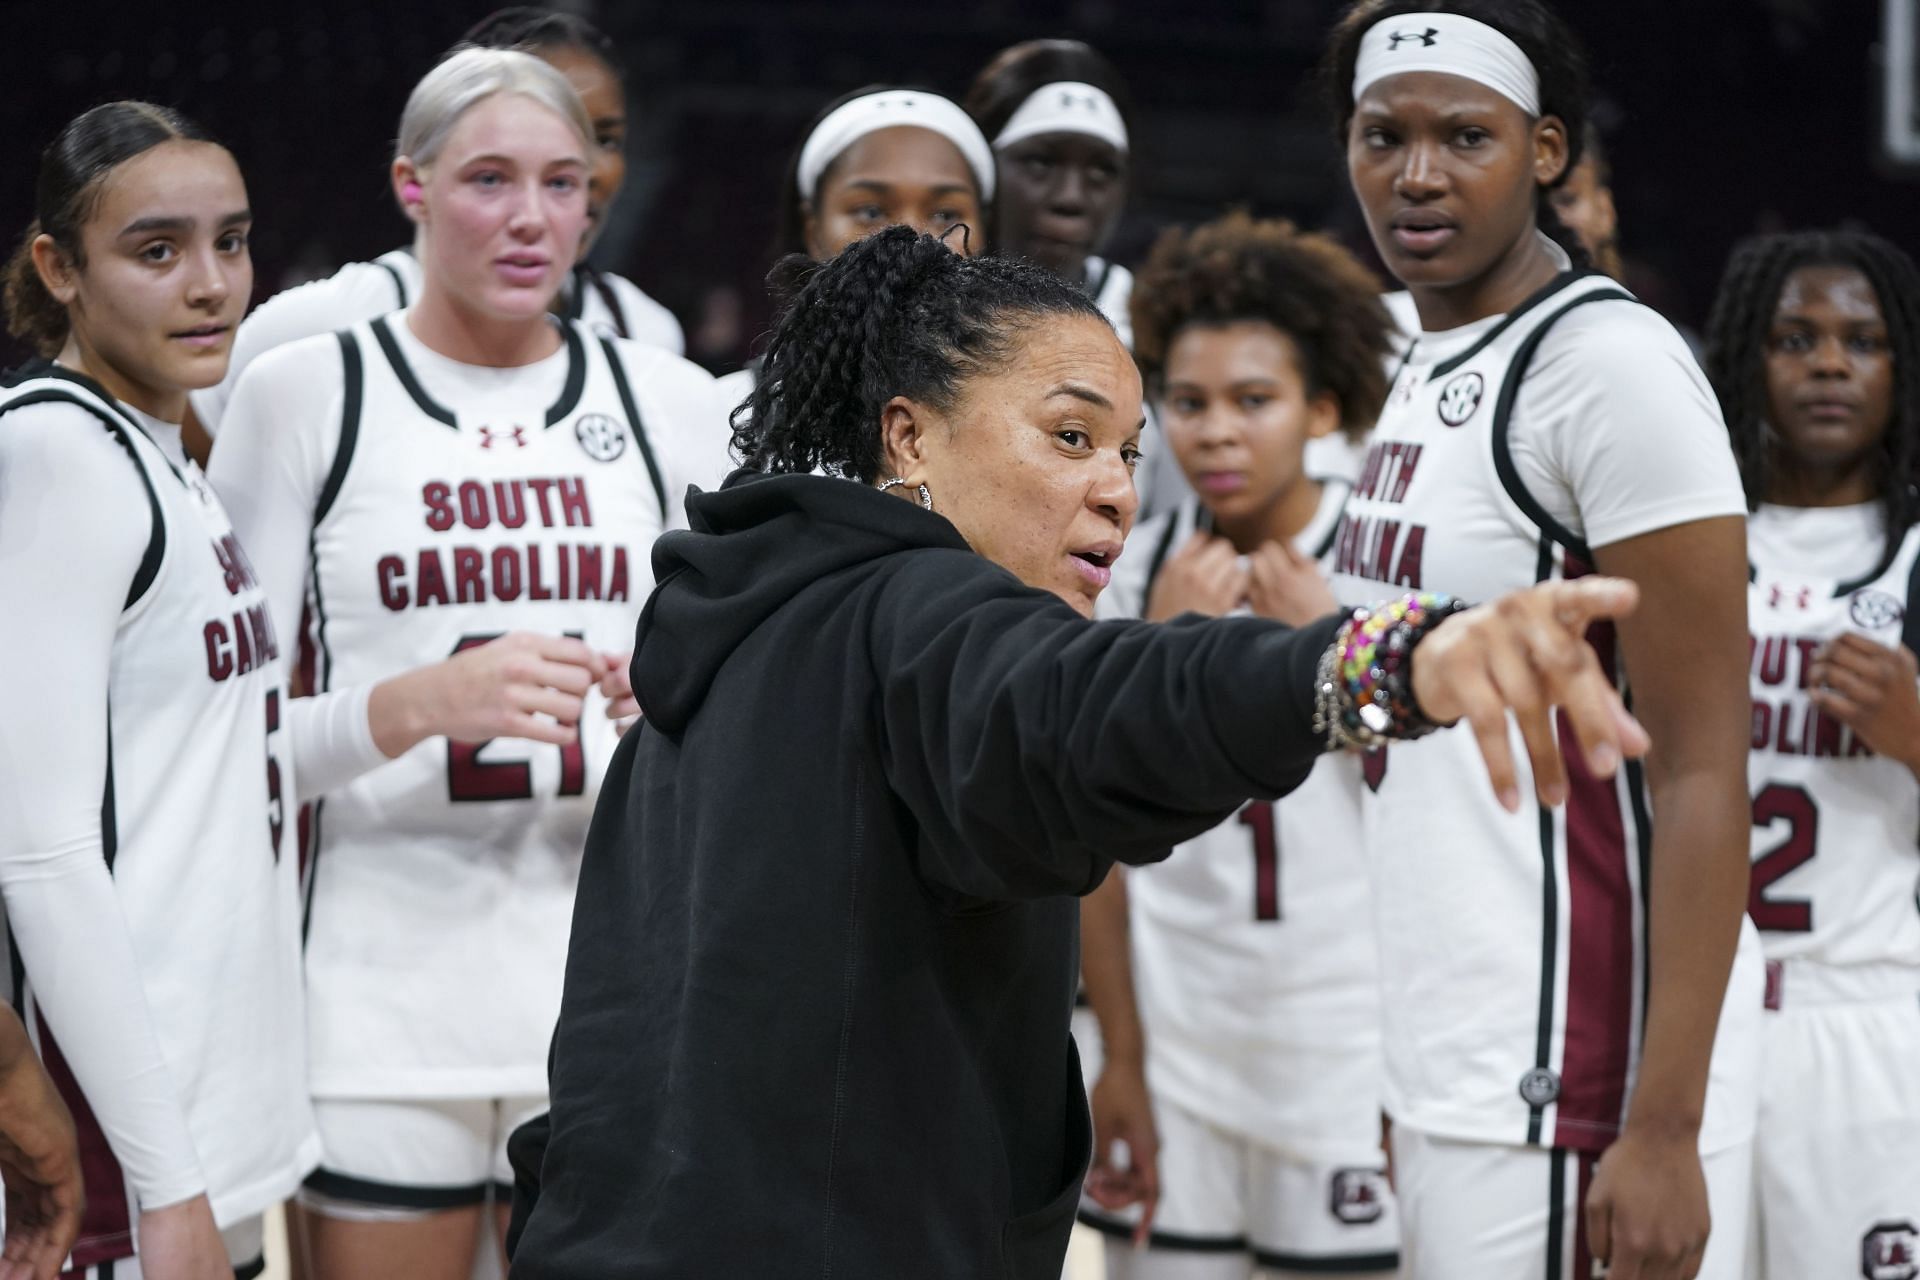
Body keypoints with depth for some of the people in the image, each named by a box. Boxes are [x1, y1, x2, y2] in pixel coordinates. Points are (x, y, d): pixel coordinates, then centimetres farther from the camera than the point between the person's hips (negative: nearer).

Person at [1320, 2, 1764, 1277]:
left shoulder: (1609, 363, -14)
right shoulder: (1427, 373, 12)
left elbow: (1703, 768, -16)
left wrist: (1663, 1127, -21)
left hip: (1577, 1075, -8)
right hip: (1452, 1070, 8)